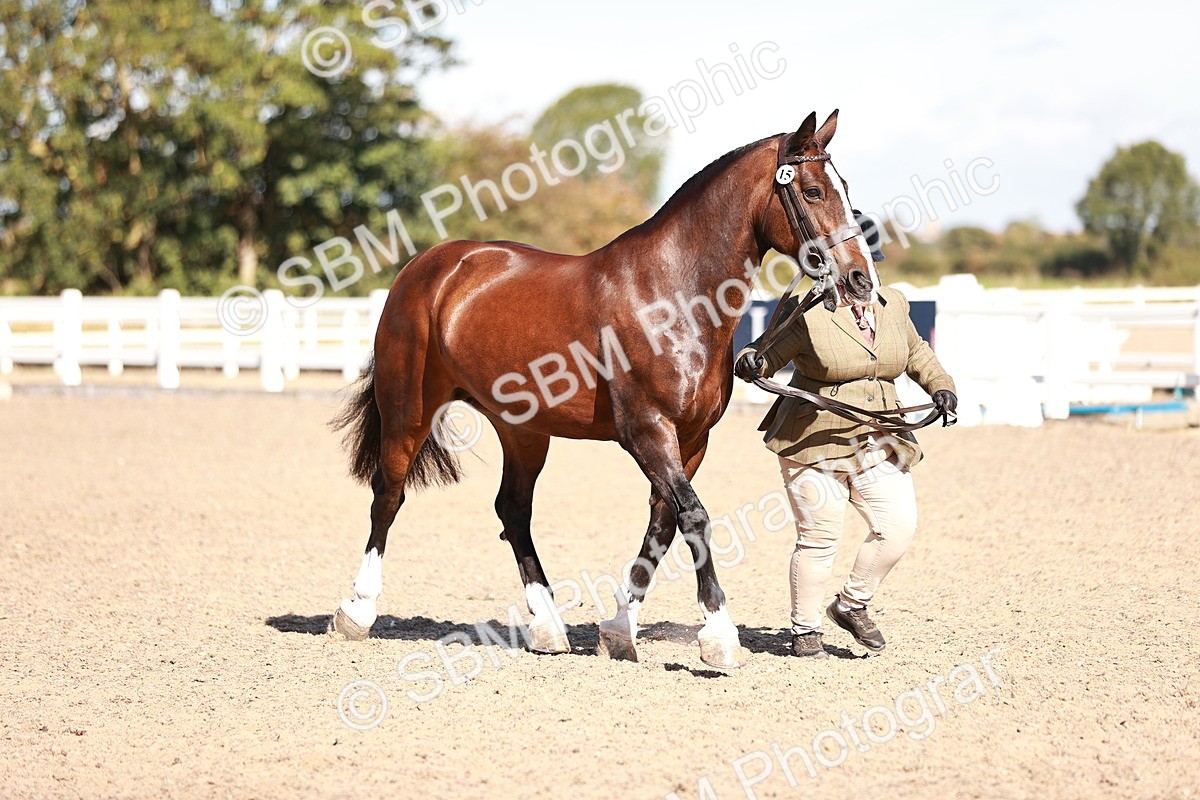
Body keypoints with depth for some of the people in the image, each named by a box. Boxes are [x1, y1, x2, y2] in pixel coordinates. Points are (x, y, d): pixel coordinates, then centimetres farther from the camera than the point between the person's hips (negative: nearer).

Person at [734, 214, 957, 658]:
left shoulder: (893, 306, 7)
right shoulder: (806, 313, -11)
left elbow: (915, 352, 24)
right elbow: (769, 358, -5)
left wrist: (940, 386, 10)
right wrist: (749, 363, -27)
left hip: (878, 442, 5)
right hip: (815, 443, -5)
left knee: (898, 527, -4)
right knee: (819, 538, -1)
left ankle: (852, 604, 17)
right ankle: (805, 630, 15)